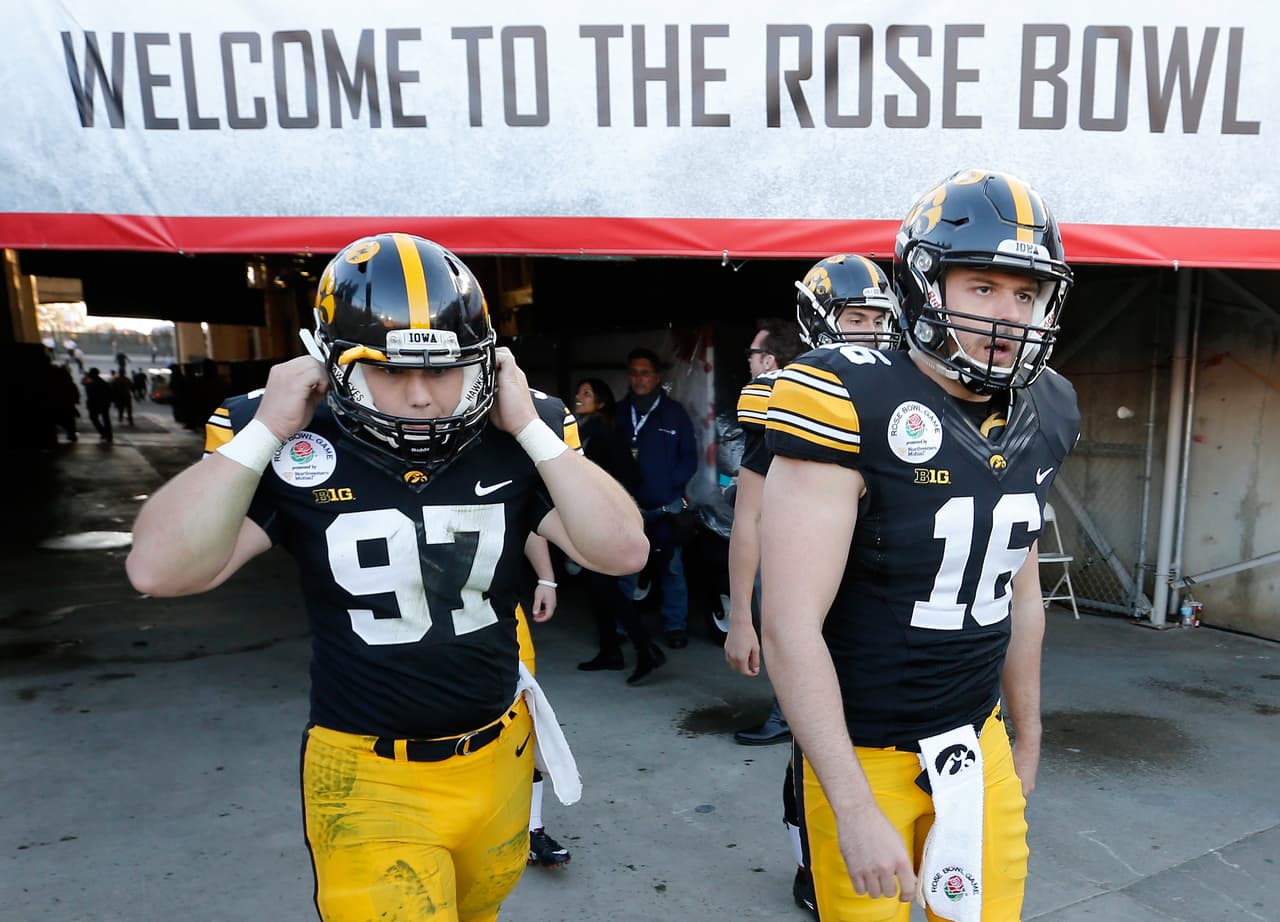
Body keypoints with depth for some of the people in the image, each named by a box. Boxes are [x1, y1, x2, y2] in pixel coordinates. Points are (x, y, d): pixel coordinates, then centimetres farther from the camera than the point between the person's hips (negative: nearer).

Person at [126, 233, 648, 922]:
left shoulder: (515, 445, -11)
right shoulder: (294, 449, -14)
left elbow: (623, 551, -19)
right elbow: (162, 571, -21)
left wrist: (530, 429, -23)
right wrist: (265, 432, -24)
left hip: (497, 757, 4)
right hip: (368, 776, -3)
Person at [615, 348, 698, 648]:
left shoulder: (674, 412, 2)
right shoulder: (618, 412, 8)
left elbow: (690, 457, 2)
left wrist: (672, 483, -12)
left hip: (667, 506, -1)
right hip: (628, 506, 2)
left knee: (671, 566, 5)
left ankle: (675, 625, 17)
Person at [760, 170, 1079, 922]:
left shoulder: (1038, 420, -1)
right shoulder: (855, 407, -23)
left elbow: (1021, 593, 11)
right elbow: (792, 625, -24)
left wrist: (1028, 738, 18)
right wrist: (855, 808, -21)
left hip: (977, 738, 6)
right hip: (863, 749, -6)